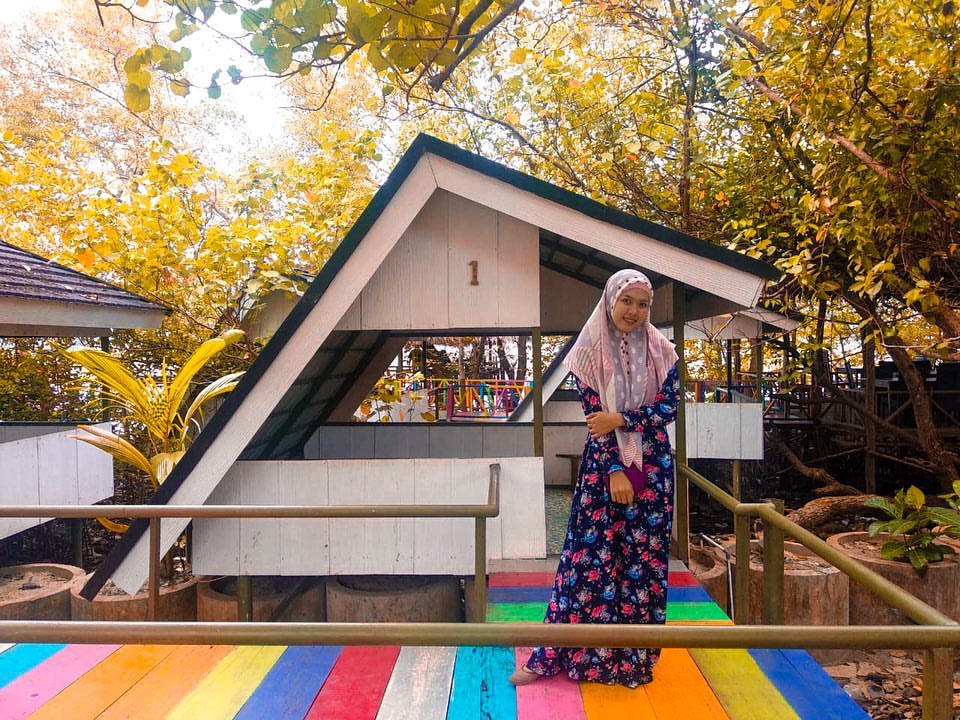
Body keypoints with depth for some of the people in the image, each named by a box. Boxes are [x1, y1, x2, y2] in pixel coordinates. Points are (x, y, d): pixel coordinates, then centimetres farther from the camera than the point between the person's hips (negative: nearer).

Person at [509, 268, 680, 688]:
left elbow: (668, 408, -6)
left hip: (652, 467, 2)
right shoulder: (590, 352, -4)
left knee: (645, 558, 7)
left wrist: (619, 419, -17)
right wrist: (614, 471, -14)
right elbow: (594, 418, -8)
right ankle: (552, 656, 11)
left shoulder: (661, 351, 2)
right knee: (590, 556, 0)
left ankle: (636, 656, 23)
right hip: (603, 465, -2)